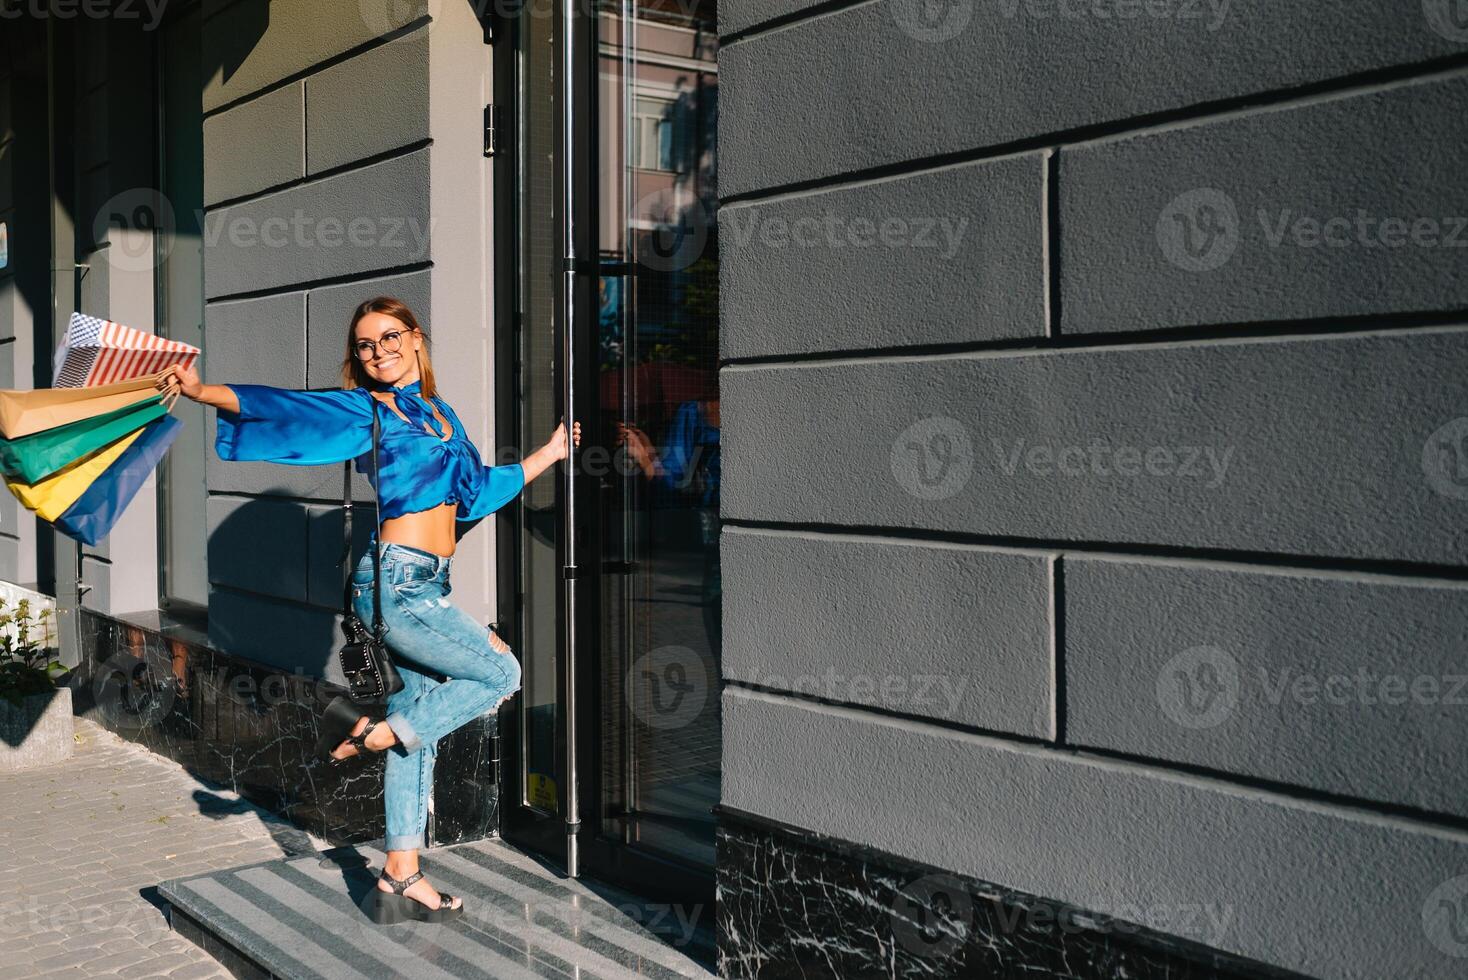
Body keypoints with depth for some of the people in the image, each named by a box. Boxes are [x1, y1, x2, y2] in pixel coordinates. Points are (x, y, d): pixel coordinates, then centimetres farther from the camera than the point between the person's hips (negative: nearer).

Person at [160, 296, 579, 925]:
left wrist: (548, 455, 33)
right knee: (501, 673, -7)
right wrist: (203, 391, -29)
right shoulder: (362, 409, -1)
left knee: (421, 719, 7)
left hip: (425, 588, 7)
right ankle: (377, 733, 4)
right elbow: (282, 407, -14)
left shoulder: (441, 415, 18)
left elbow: (480, 489, 27)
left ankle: (401, 878, 13)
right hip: (395, 580, -7)